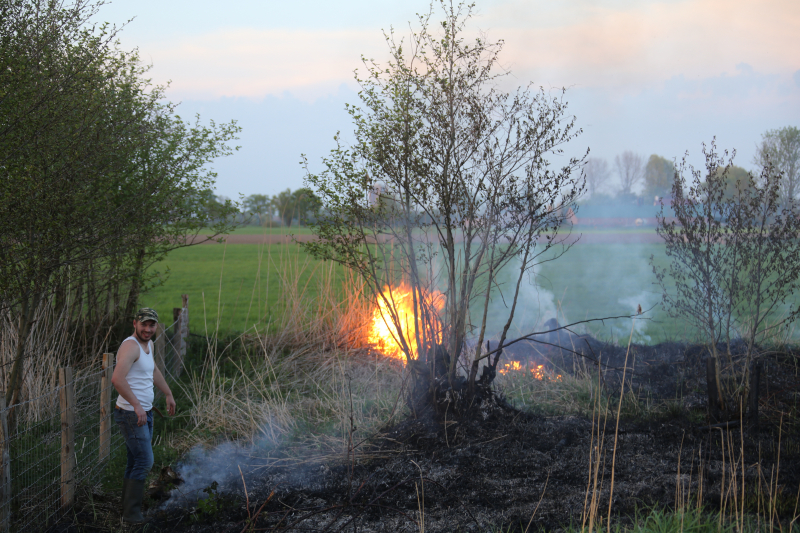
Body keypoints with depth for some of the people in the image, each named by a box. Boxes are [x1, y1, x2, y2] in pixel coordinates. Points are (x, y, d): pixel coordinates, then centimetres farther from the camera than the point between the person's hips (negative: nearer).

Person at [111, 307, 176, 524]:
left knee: (136, 463, 15)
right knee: (144, 462, -10)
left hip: (145, 413, 10)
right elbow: (117, 379, -33)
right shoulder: (130, 346, -19)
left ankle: (128, 509, 25)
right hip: (132, 415, -9)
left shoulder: (148, 344, 11)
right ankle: (131, 512, 0)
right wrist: (137, 406, -33)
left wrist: (168, 394, 33)